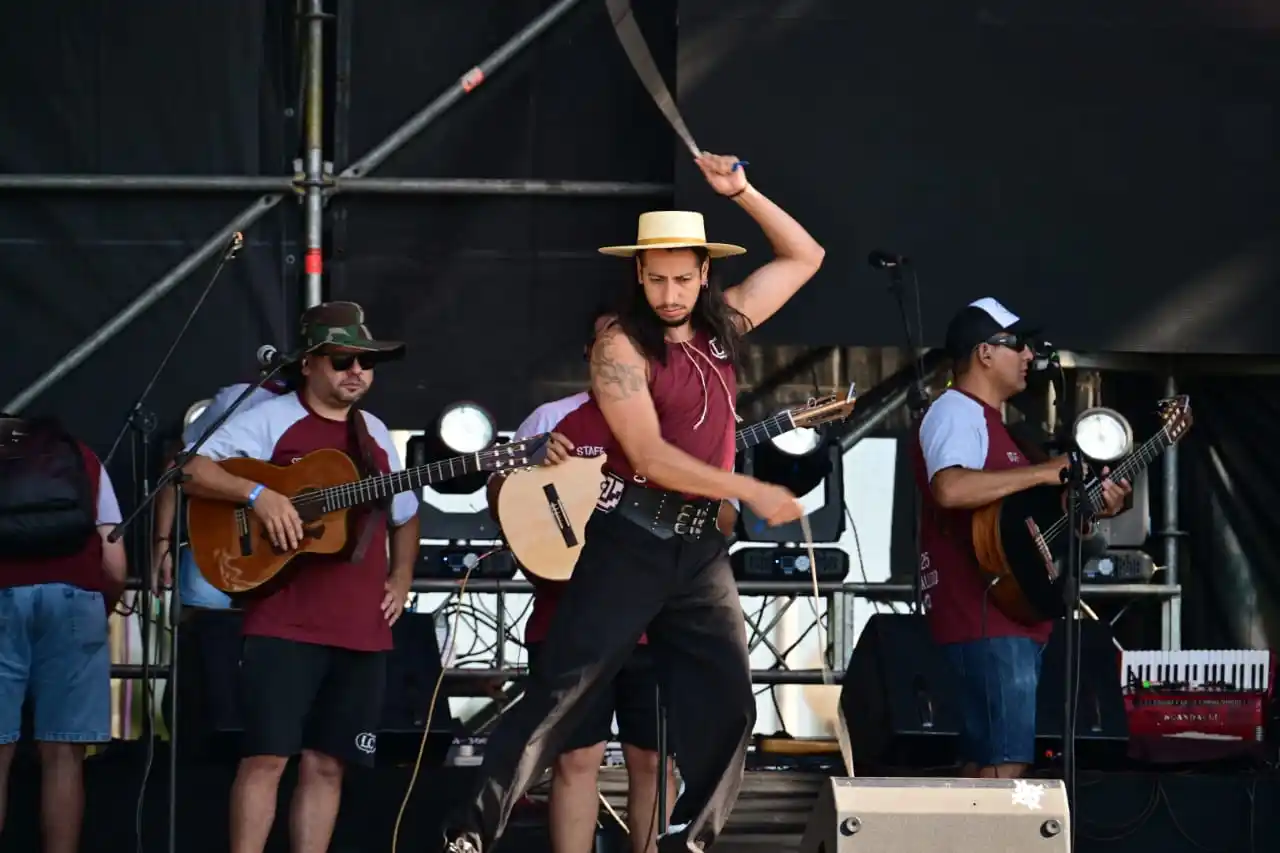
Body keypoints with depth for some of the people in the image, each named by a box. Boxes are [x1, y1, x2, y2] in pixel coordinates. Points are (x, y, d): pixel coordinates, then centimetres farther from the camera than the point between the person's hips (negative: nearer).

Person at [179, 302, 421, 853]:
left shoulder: (376, 435, 17)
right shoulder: (271, 419, -2)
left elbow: (405, 515, 29)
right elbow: (192, 471, -10)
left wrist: (401, 579, 15)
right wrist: (258, 493, -22)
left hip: (362, 630, 6)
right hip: (284, 624, -6)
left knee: (327, 763, 6)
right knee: (267, 755, -11)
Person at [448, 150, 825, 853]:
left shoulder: (723, 325, 10)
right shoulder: (621, 348, -8)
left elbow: (804, 258, 19)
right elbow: (651, 459, -16)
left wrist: (742, 193, 5)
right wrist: (754, 493, -15)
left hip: (702, 549, 6)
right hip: (630, 540, -6)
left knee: (726, 705, 1)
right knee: (559, 692, -9)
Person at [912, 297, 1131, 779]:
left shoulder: (985, 419, 23)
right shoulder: (956, 413, -10)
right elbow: (950, 488, -30)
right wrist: (1044, 472, -23)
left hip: (1008, 612, 11)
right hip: (986, 616, -11)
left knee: (984, 759, 10)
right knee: (1006, 763, -15)